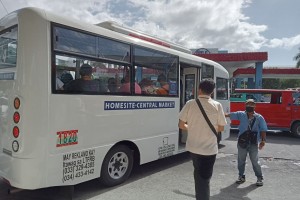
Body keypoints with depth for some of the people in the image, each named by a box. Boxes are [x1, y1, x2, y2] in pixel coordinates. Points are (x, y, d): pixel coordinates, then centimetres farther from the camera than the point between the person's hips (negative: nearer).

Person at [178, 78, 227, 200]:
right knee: (204, 179, 9)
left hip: (193, 147, 2)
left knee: (198, 175, 25)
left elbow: (181, 125, -3)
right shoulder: (217, 105, -9)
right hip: (209, 149, -2)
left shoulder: (190, 104, -7)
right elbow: (221, 128, -1)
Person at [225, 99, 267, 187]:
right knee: (241, 160, 12)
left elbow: (263, 130, -1)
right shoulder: (241, 114, -2)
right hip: (242, 142, 2)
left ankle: (259, 177, 25)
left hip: (253, 143, -2)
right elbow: (230, 115, -9)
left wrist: (263, 140, -8)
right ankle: (241, 176, 30)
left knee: (255, 161, 5)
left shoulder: (259, 117, -4)